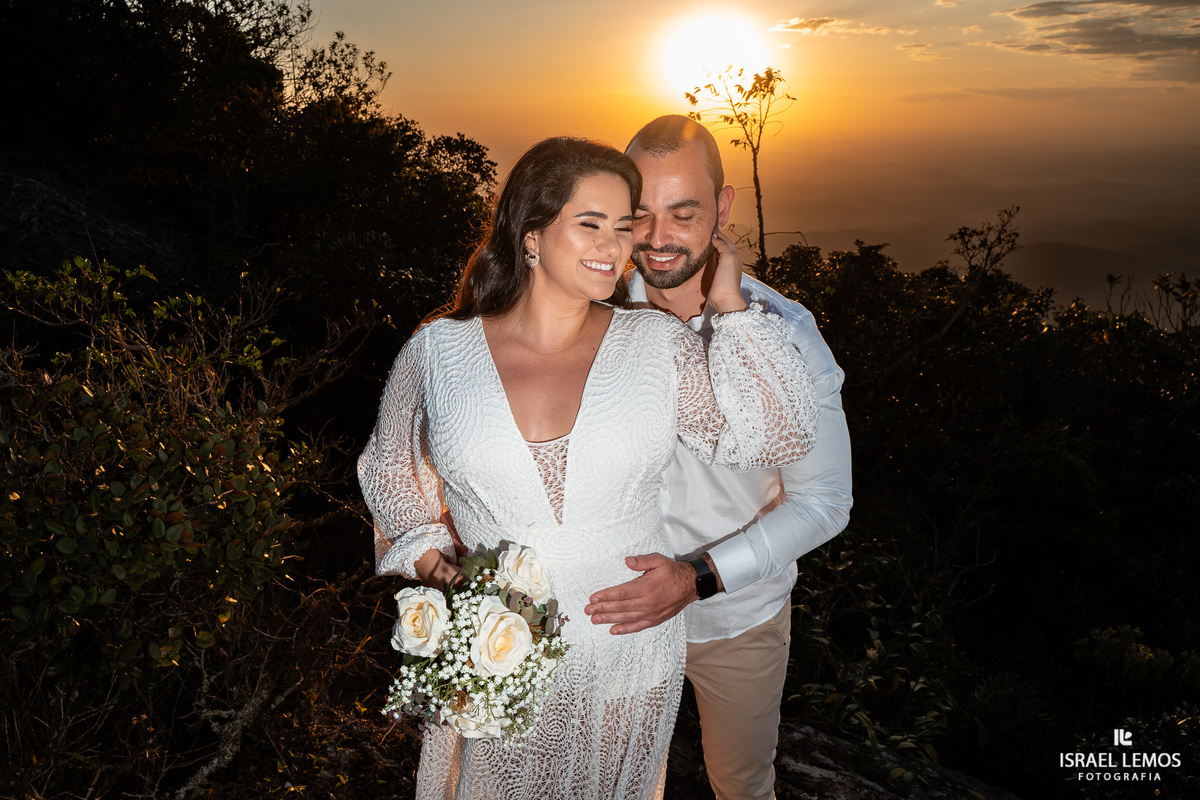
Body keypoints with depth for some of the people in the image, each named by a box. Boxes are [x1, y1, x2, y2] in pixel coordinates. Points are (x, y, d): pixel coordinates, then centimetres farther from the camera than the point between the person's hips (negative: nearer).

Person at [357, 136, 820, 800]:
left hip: (629, 664, 1)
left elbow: (780, 435, -10)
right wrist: (429, 559, -7)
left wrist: (730, 306, -10)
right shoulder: (437, 352, -7)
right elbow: (392, 471, 8)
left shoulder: (658, 346, -6)